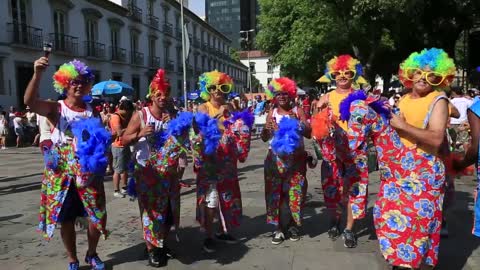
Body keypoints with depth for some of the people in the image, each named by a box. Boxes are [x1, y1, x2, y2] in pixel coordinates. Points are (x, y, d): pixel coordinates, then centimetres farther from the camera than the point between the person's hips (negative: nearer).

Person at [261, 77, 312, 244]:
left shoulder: (298, 111, 1)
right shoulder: (272, 113, 5)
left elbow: (309, 134, -6)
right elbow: (264, 138, 1)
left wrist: (298, 123, -20)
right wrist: (267, 129, -20)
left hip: (296, 157, -1)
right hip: (276, 158, 1)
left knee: (295, 192, 3)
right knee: (275, 192, 0)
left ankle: (293, 226, 20)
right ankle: (278, 228, 8)